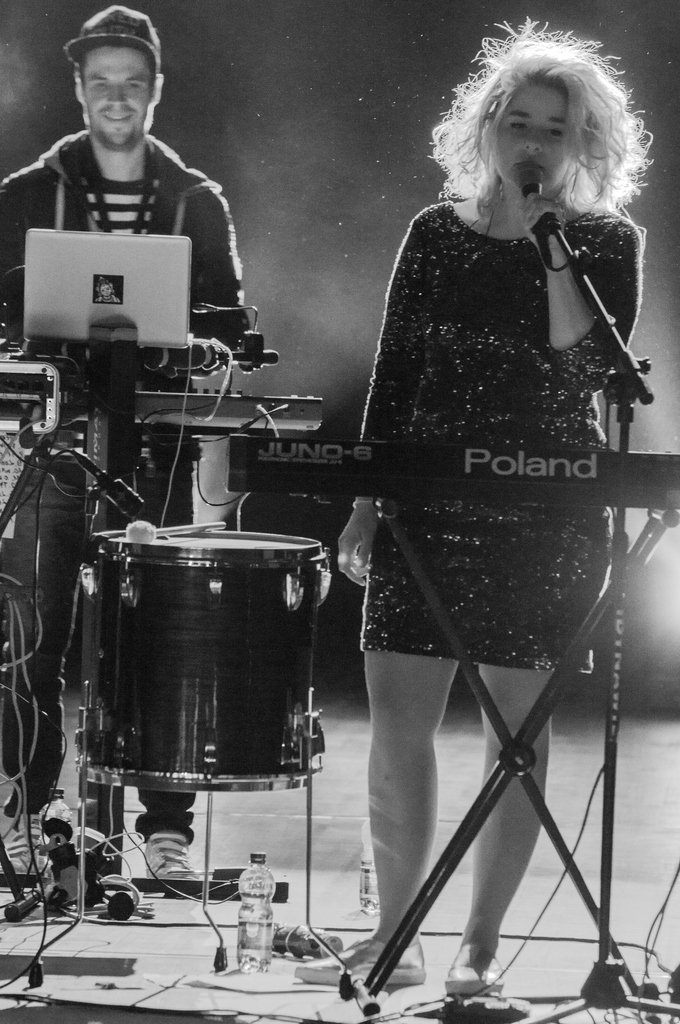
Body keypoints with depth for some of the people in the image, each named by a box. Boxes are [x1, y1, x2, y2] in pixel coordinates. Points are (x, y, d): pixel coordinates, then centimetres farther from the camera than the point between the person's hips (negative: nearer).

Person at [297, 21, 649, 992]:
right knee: (397, 720, -2)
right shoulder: (436, 234, 8)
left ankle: (480, 945, 9)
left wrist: (551, 247, -17)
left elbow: (589, 365, -14)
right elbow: (395, 376, 9)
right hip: (429, 503, 2)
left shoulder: (607, 244, 1)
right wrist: (366, 506, 5)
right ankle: (394, 938, 8)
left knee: (516, 726, 1)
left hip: (546, 518, -2)